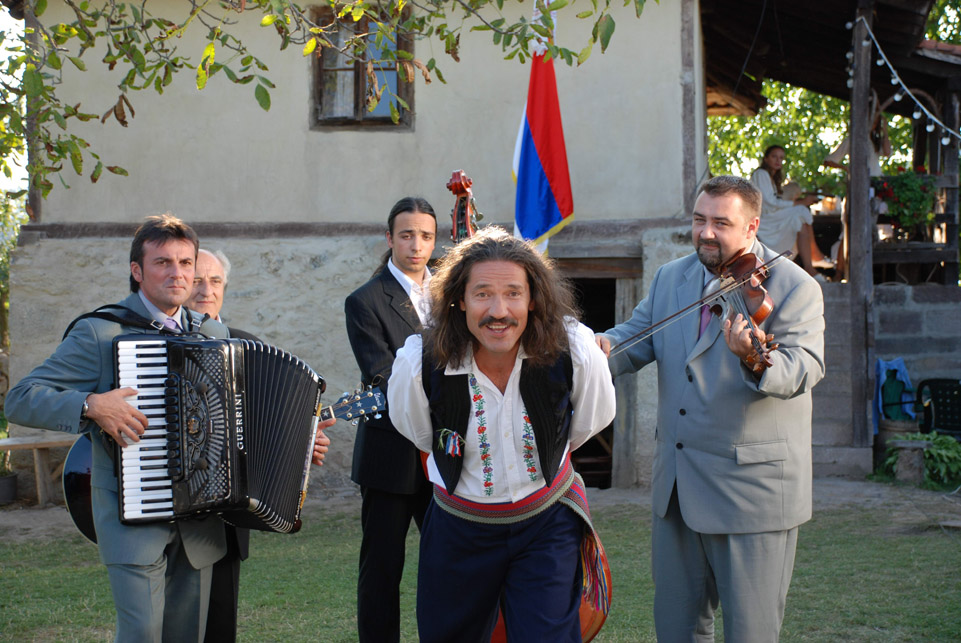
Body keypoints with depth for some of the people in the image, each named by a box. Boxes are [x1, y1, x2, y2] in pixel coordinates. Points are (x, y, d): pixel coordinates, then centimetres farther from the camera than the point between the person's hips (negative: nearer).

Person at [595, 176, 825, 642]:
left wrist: (755, 360, -44)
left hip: (752, 488, -6)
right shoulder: (669, 278, 10)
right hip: (676, 483, 6)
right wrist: (605, 346, -17)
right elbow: (638, 336, 6)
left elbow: (803, 370, -22)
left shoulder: (795, 288, -10)